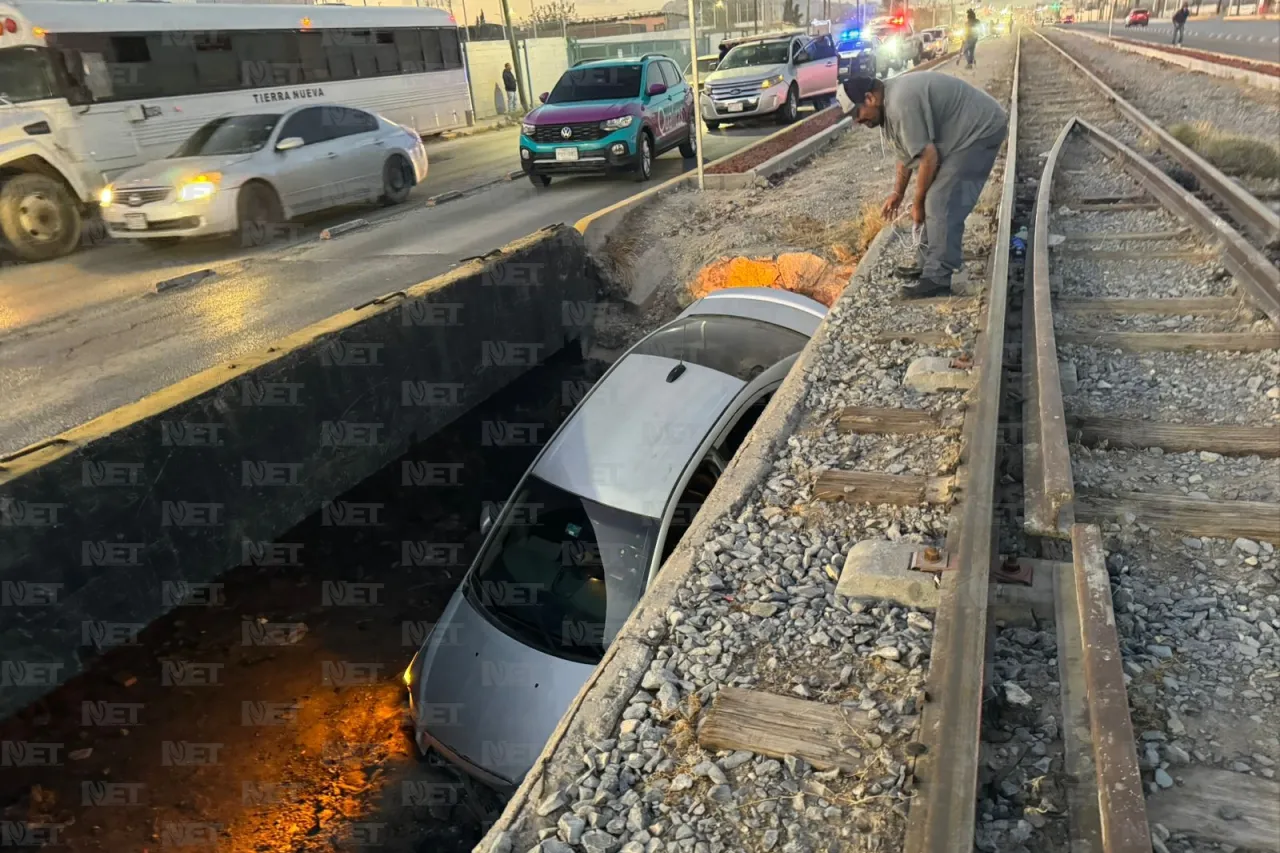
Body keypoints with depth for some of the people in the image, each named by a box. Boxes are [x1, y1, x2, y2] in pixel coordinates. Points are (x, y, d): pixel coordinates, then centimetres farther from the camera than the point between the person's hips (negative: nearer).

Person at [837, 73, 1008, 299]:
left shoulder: (901, 104, -26)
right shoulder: (891, 100, 7)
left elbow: (928, 158, -24)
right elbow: (906, 152, 18)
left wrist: (917, 202, -13)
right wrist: (897, 193, 22)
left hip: (980, 130, -11)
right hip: (968, 131, 11)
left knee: (942, 204, -14)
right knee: (935, 202, 13)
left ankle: (937, 279, -11)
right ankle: (929, 264, 21)